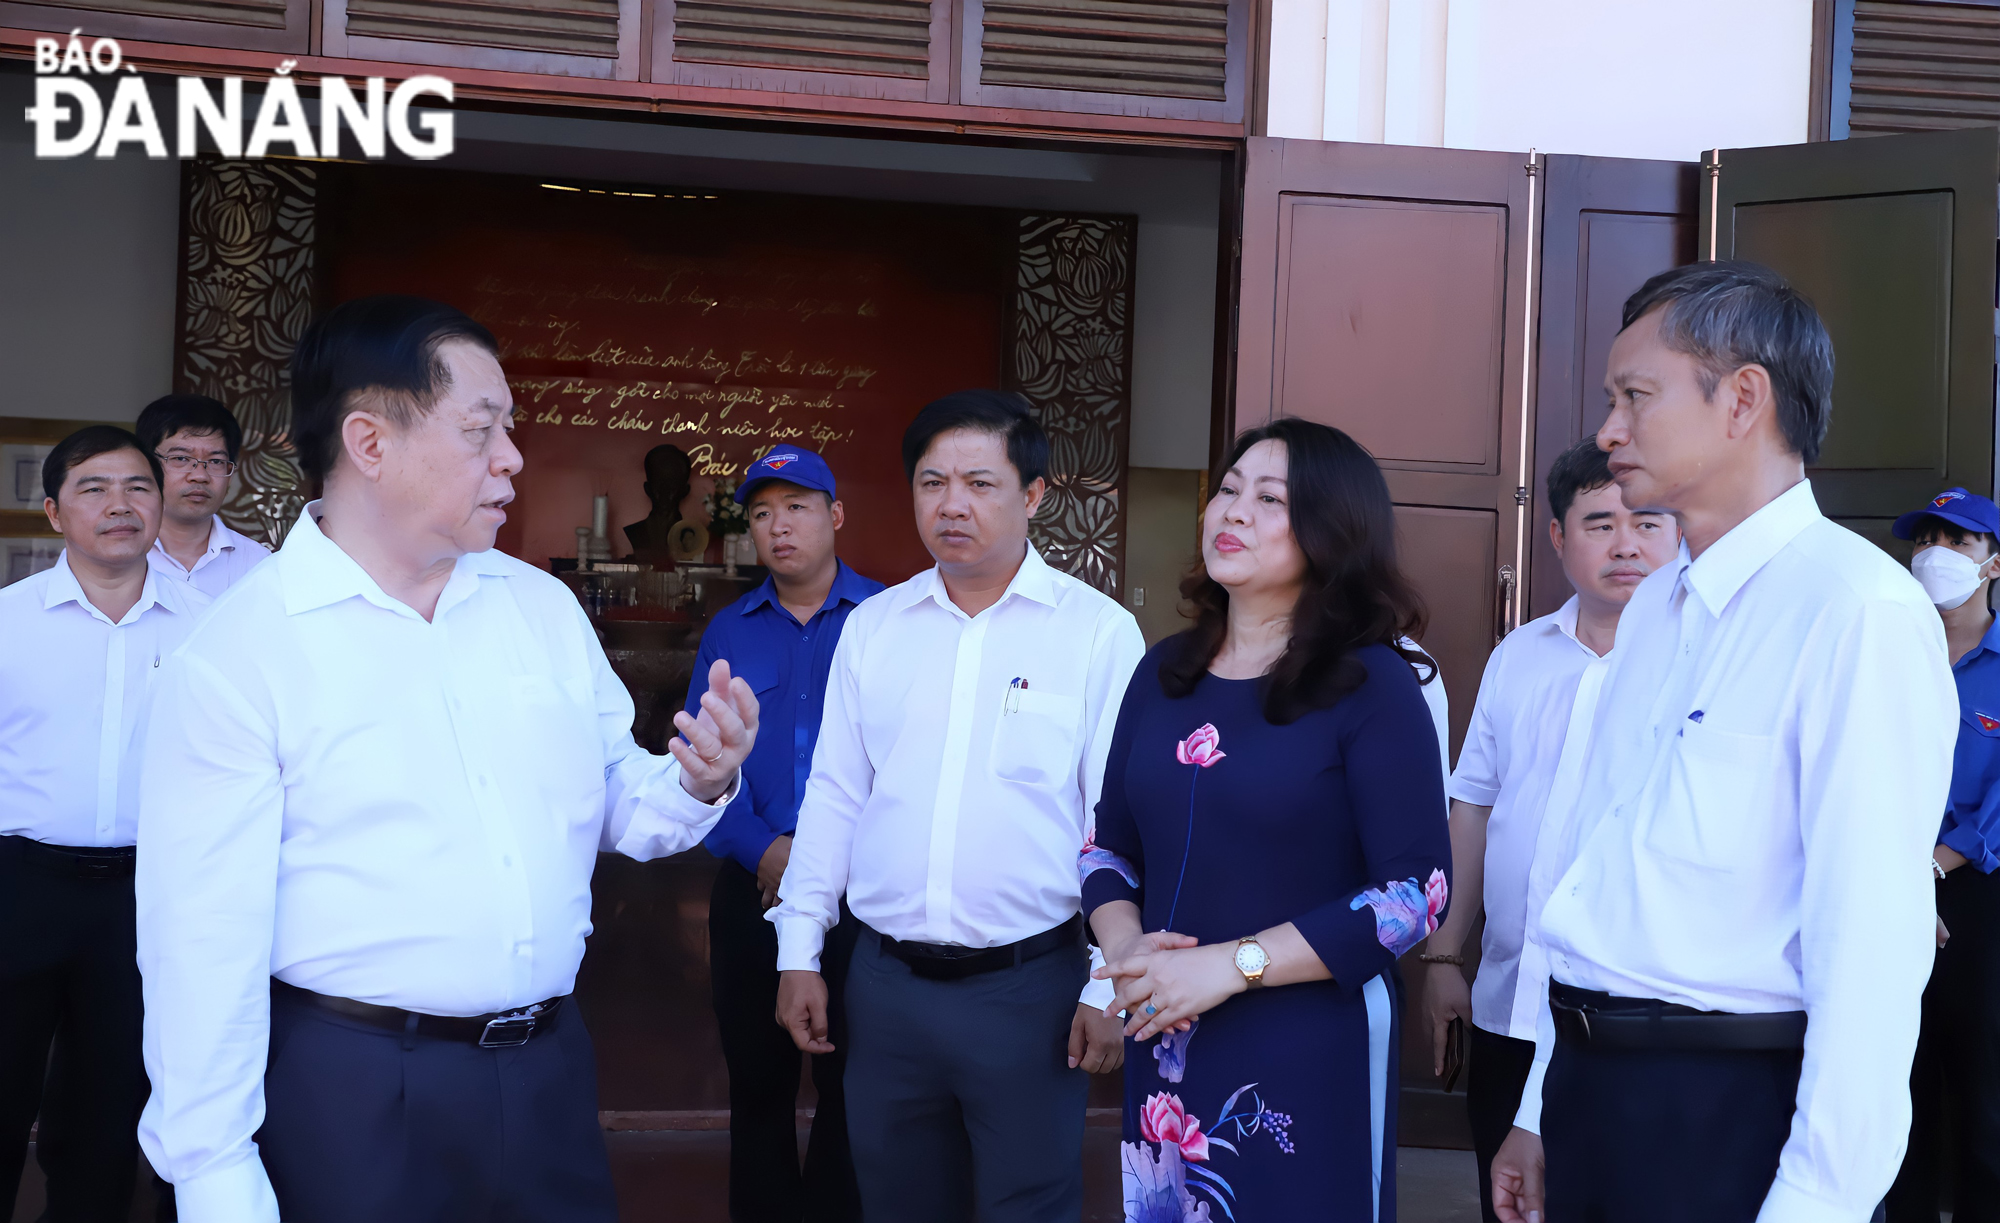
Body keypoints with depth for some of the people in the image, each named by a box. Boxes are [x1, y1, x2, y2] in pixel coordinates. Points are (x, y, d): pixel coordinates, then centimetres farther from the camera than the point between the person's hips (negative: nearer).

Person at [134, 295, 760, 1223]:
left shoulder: (545, 606, 6)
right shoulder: (236, 656, -10)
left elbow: (617, 806, 12)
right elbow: (205, 938, -11)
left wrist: (698, 785, -10)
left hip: (550, 1068, 5)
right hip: (354, 1089, -5)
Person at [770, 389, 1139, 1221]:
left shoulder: (1098, 632, -6)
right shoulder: (871, 627, 6)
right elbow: (834, 798, 9)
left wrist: (1111, 988, -8)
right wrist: (799, 953, 8)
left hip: (1028, 986, -4)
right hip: (885, 983, 4)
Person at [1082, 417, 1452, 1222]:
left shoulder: (1374, 684, -9)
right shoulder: (1164, 672, 7)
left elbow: (1416, 892, -15)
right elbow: (1111, 846, 12)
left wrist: (1232, 963, -18)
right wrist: (1125, 945, -8)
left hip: (1311, 1054, -5)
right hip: (1163, 1053, 5)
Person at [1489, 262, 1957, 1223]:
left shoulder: (1856, 610, -16)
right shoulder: (1652, 608, 10)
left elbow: (1872, 950, -20)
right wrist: (1544, 1110, 13)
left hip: (1725, 1109, -7)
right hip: (1589, 1077, 7)